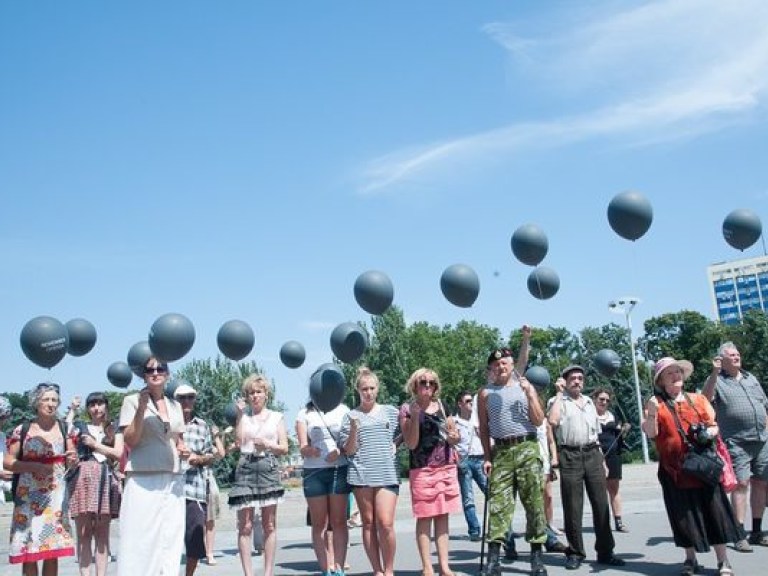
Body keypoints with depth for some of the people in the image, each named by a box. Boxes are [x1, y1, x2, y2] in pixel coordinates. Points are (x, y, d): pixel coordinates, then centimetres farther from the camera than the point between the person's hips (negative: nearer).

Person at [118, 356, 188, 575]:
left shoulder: (175, 405, 15)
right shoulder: (132, 400, 1)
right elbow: (130, 441, -8)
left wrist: (183, 450, 3)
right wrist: (141, 408, -17)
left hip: (172, 479, 5)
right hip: (143, 479, -5)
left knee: (170, 537, 8)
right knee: (140, 538, -5)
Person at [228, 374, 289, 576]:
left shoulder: (276, 417, 13)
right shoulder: (243, 418, 14)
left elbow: (284, 448, 8)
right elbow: (237, 442, -3)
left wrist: (268, 444, -9)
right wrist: (239, 415, -3)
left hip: (268, 468, 0)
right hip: (245, 468, 0)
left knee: (269, 524, 1)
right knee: (245, 525, -5)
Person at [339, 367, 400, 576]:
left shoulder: (390, 411, 11)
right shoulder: (351, 416, 7)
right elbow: (349, 451, 4)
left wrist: (394, 446, 3)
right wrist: (354, 430, -12)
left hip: (387, 474, 0)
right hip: (361, 474, 0)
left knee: (385, 523, -10)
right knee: (368, 523, 4)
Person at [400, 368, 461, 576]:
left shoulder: (441, 406, 12)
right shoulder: (407, 409, -3)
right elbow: (411, 444, -10)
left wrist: (453, 437, -3)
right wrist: (415, 415, -18)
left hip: (447, 467, 5)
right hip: (422, 470, -5)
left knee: (442, 516, 7)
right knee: (425, 518, -2)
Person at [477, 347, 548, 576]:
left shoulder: (526, 387, 10)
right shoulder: (486, 393, 10)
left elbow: (538, 421, 3)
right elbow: (484, 428, 10)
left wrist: (529, 394, -7)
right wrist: (487, 457, 2)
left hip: (527, 448, 0)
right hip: (501, 452, 0)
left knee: (534, 501, 1)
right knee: (498, 502, -6)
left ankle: (537, 555, 9)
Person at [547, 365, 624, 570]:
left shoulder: (589, 401, 20)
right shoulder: (558, 401, 3)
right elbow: (553, 421, -18)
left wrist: (602, 458, 17)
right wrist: (559, 393, -9)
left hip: (592, 454, 5)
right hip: (570, 456, -4)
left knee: (601, 504, 2)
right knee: (573, 507, -1)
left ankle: (605, 551, 10)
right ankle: (575, 553, 7)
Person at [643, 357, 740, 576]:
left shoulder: (698, 399, 10)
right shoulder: (656, 403, 2)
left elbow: (714, 426, 12)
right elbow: (651, 433, -7)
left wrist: (709, 433, -11)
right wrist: (651, 413, -25)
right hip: (674, 468, -2)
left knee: (713, 510, 2)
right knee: (684, 514, 5)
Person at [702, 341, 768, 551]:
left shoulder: (751, 378, 18)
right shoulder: (717, 381, 1)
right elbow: (705, 398, -19)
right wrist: (714, 373, -26)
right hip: (737, 443, -6)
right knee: (741, 484, -10)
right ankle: (740, 536, -7)